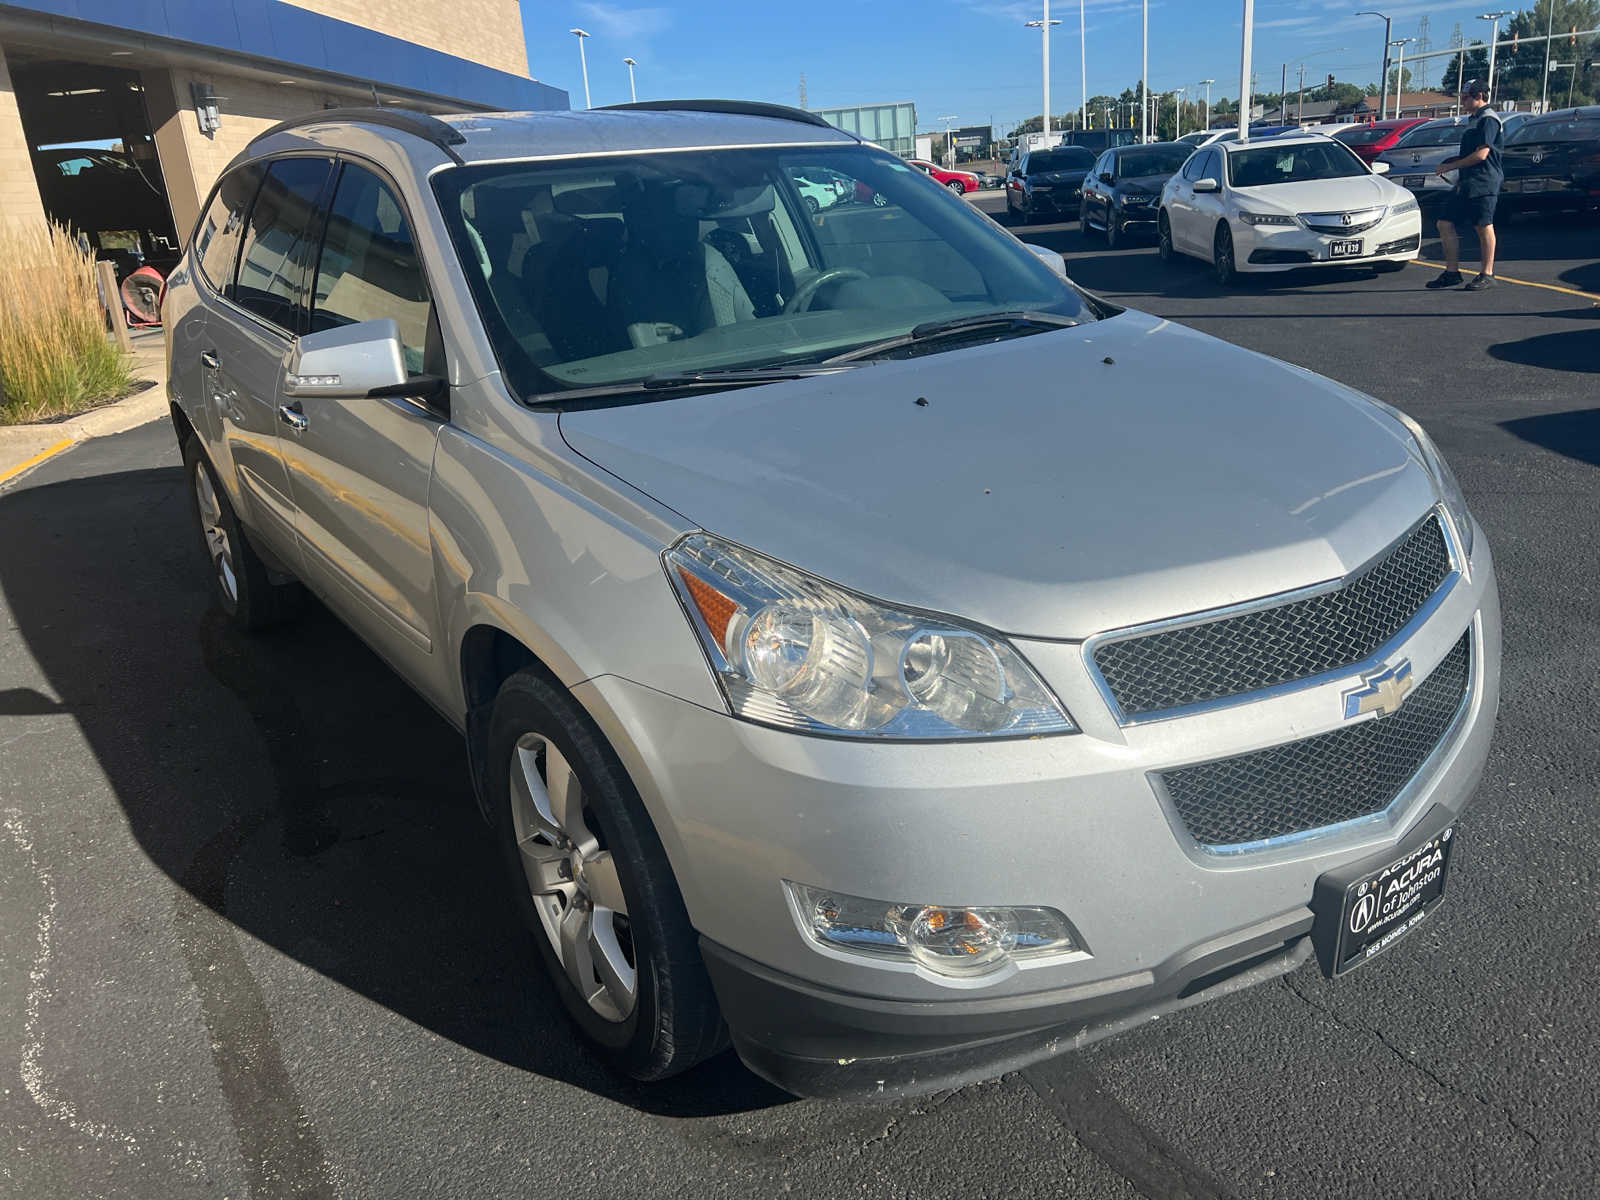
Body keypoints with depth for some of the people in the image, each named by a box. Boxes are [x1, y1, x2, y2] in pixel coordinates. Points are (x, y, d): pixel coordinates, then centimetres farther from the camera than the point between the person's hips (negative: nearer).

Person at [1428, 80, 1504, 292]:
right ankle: (1452, 272, 12)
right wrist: (1453, 161, 12)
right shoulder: (1475, 119, 22)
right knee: (1445, 224, 6)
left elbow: (1481, 154, -17)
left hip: (1483, 183, -10)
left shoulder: (1488, 119, -10)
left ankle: (1487, 275, 1)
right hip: (1466, 182, 10)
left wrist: (1451, 166, -11)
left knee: (1484, 227, -5)